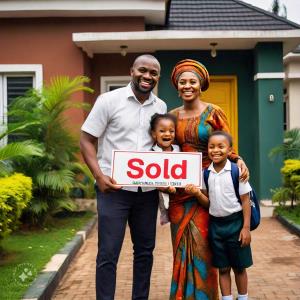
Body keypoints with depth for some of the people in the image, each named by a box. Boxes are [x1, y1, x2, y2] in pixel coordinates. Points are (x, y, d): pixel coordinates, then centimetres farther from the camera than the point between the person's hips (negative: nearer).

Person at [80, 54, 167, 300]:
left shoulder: (161, 107, 7)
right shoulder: (109, 100, -5)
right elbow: (87, 140, -4)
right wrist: (99, 176, -17)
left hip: (148, 190, 5)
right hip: (113, 188, -4)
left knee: (145, 250, 14)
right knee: (108, 254, -1)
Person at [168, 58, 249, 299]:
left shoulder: (214, 113, -4)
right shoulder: (173, 115, 8)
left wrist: (239, 160, -22)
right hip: (180, 187, 4)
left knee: (201, 244, -4)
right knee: (182, 244, 8)